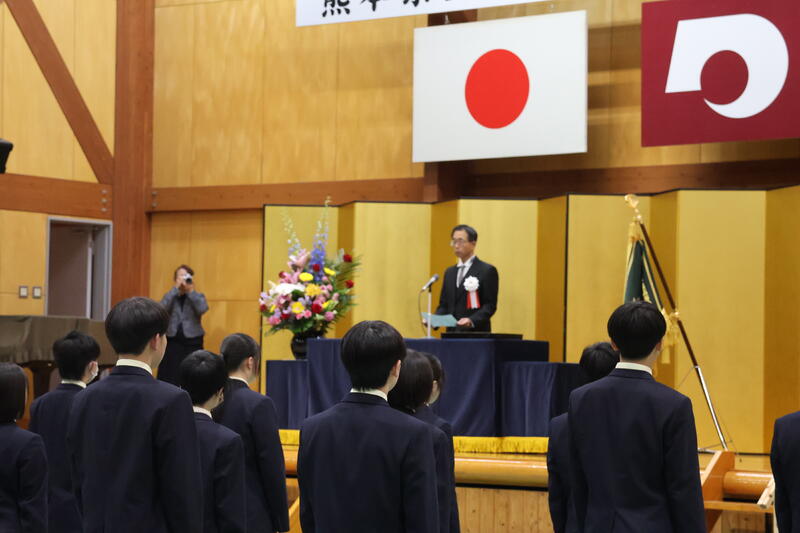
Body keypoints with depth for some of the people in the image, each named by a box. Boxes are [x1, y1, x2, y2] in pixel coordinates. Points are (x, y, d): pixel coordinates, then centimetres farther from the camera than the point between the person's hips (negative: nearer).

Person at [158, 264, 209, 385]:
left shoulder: (198, 296, 10)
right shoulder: (170, 296, 12)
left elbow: (202, 309, -12)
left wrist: (190, 290, -12)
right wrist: (176, 288, -11)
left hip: (193, 343, -1)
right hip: (172, 342, 1)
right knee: (170, 379, -6)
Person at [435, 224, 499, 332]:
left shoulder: (487, 271, -2)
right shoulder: (450, 272, 18)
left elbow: (490, 305, -8)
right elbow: (444, 304, 18)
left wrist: (472, 320, -23)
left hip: (476, 335, -5)